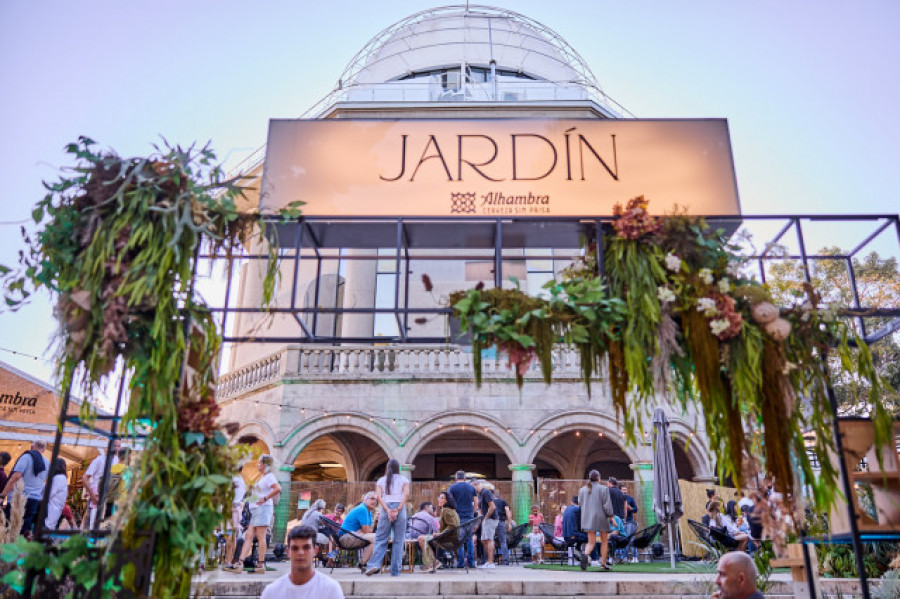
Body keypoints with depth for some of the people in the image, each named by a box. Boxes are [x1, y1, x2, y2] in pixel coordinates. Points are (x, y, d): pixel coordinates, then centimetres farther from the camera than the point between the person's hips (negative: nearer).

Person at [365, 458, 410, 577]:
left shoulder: (381, 480, 13)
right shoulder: (404, 479, 11)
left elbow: (378, 496, -1)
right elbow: (406, 494, -5)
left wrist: (388, 510, -7)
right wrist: (397, 510, -9)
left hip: (386, 509, 1)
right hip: (400, 508, 0)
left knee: (381, 539, 3)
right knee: (398, 540, 3)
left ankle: (374, 564, -13)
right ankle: (395, 570, 2)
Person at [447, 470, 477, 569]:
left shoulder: (452, 488, 1)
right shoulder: (471, 488, 10)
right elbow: (475, 503, 11)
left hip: (458, 516, -3)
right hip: (469, 517, 3)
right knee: (469, 539, 8)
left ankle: (461, 562, 0)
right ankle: (471, 562, 6)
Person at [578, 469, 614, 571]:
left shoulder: (582, 490, 6)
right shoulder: (603, 489, -7)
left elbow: (580, 504, 10)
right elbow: (607, 505, -10)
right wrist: (610, 516, 2)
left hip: (588, 519, 3)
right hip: (601, 517, -3)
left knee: (591, 542, 4)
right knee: (604, 541, 15)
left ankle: (585, 554, -26)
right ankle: (603, 564, 15)